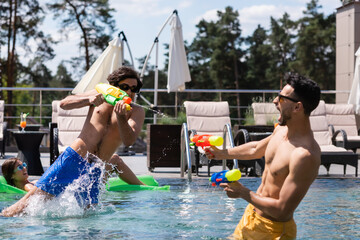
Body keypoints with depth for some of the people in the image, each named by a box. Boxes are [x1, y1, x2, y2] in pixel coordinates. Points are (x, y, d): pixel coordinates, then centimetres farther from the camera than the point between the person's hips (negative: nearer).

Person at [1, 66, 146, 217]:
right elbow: (64, 104, 2)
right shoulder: (101, 94, 9)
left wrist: (121, 118, -31)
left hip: (94, 170, 1)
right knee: (35, 197, -8)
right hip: (72, 158, -1)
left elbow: (129, 141, -13)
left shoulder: (137, 112, 5)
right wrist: (89, 99, -16)